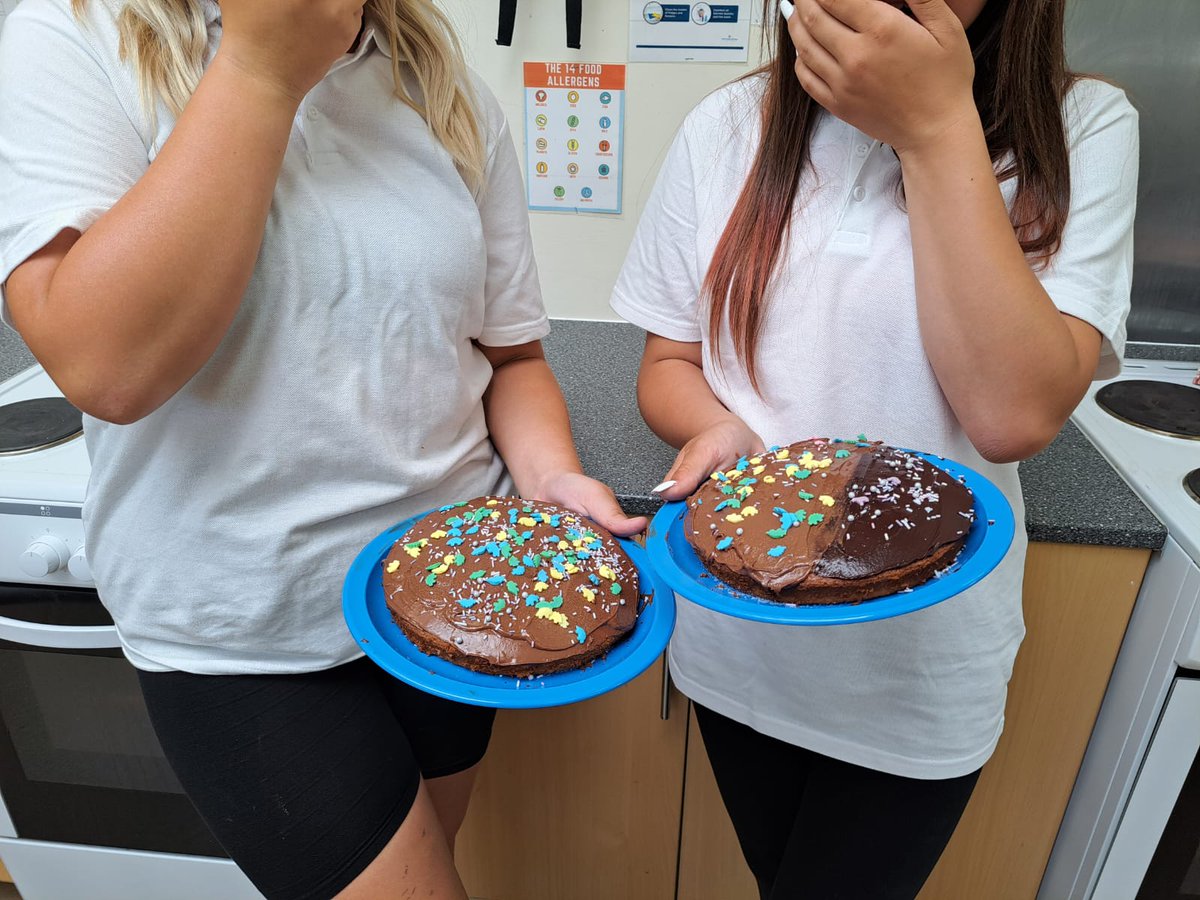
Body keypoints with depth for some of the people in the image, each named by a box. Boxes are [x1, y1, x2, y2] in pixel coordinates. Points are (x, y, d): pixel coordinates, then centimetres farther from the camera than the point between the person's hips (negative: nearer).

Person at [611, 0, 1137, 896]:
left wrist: (936, 130, -21)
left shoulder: (1082, 129, -8)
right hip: (740, 636, 3)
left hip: (921, 671, -2)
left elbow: (1017, 415, -21)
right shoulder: (728, 128, -3)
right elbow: (668, 363, 2)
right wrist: (719, 432, -20)